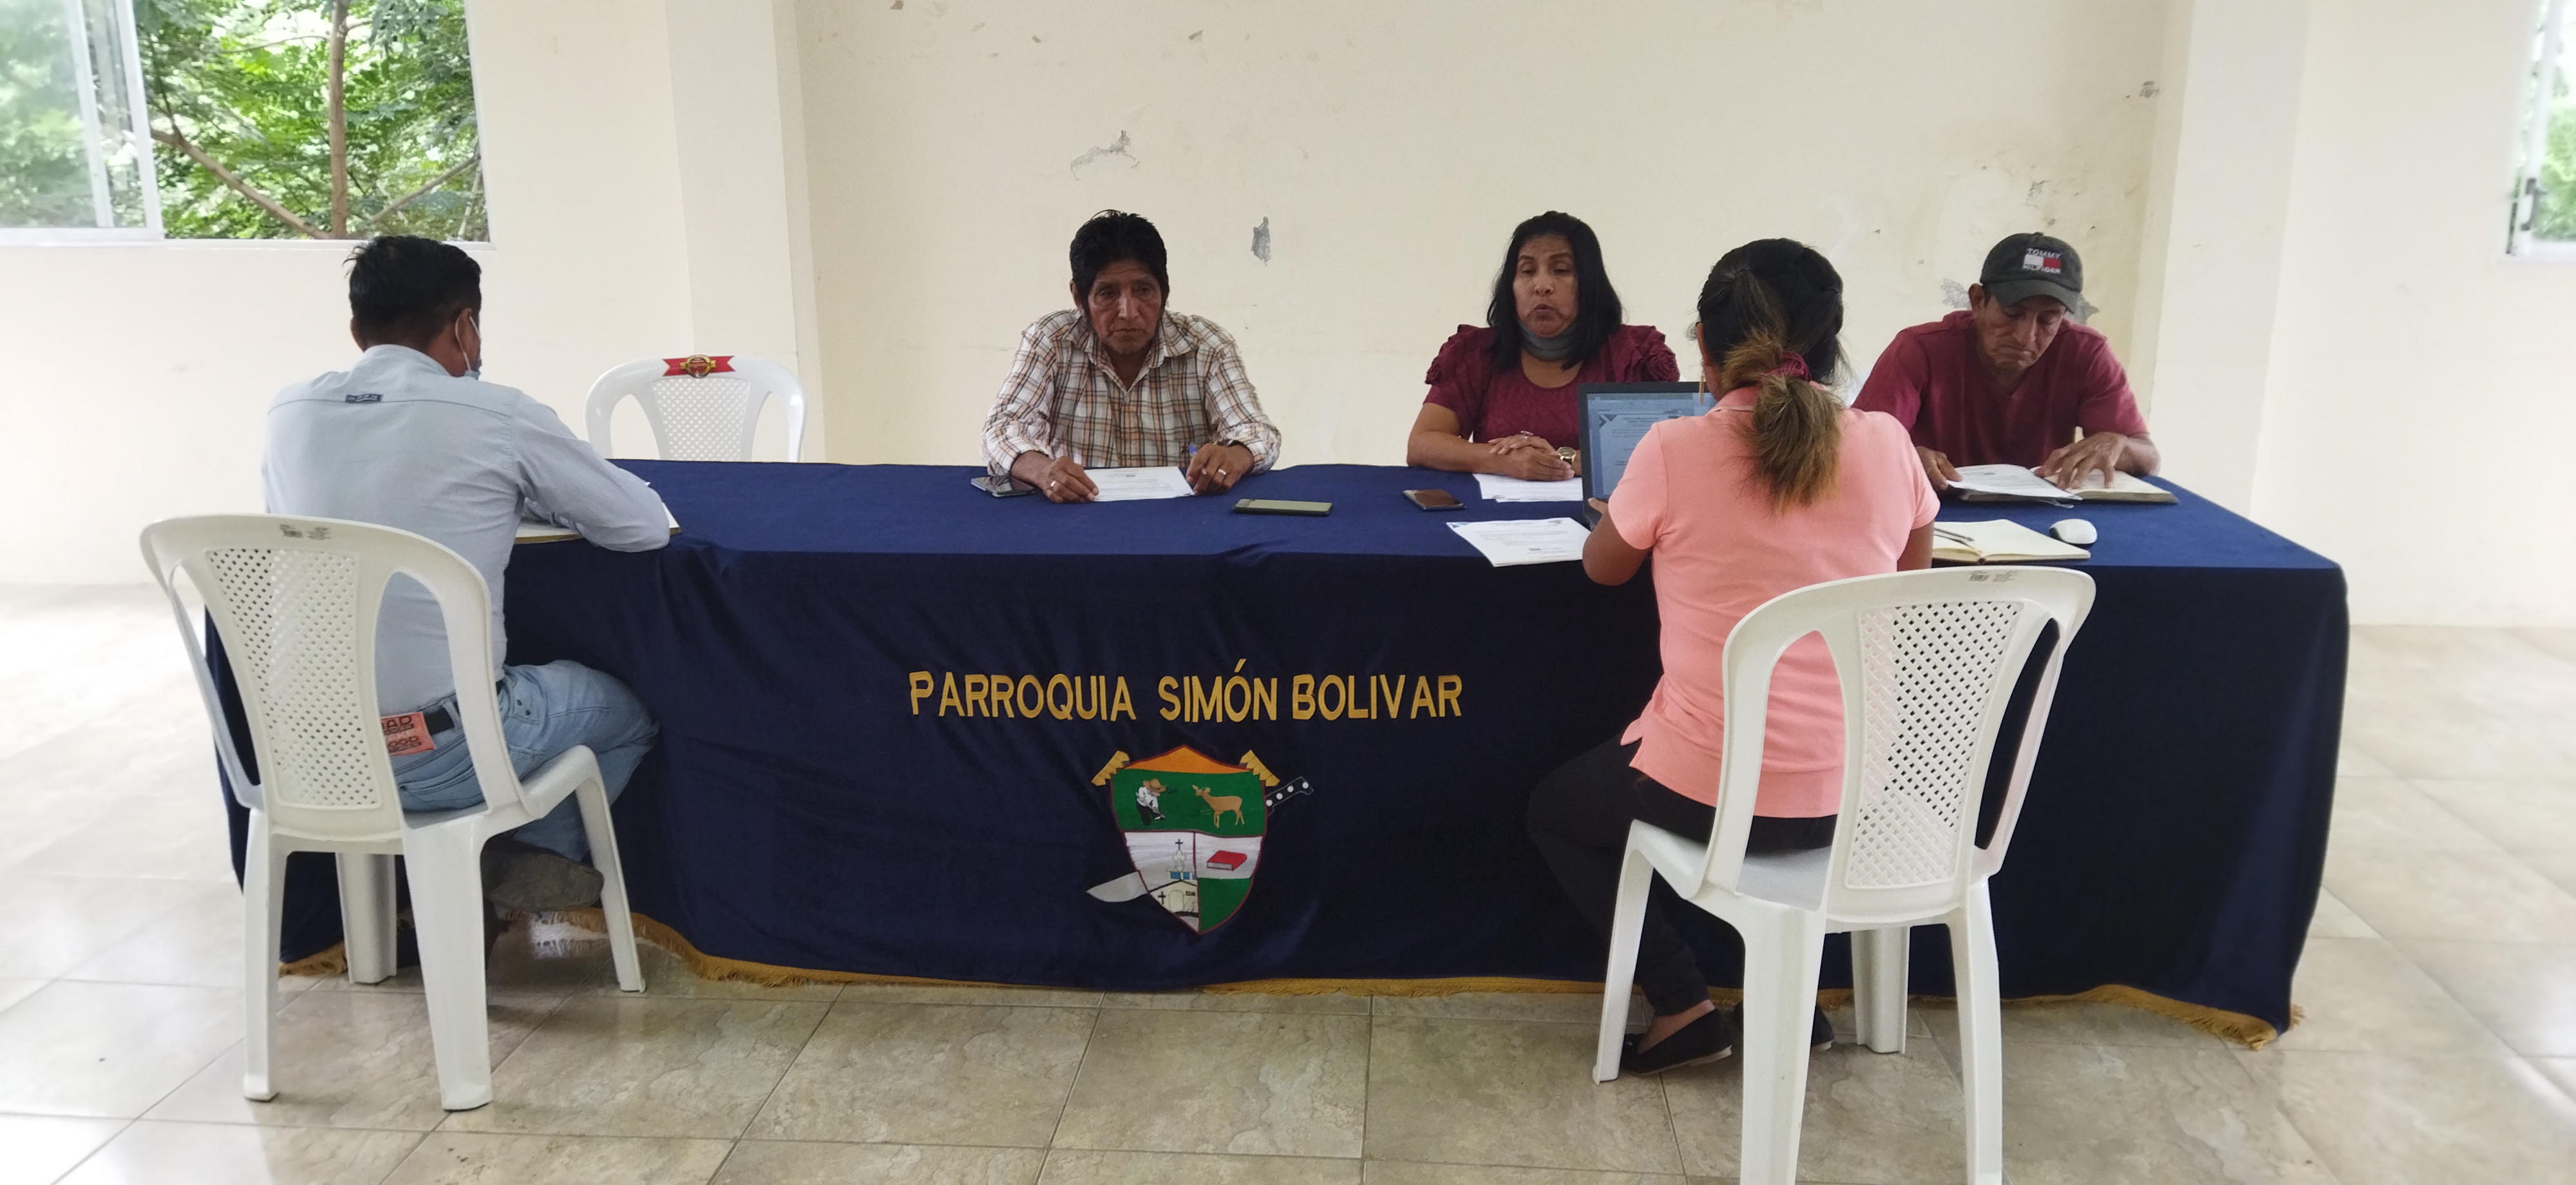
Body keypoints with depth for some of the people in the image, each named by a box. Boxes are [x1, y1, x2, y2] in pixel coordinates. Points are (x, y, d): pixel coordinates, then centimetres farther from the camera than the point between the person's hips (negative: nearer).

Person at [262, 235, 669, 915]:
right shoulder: (496, 416, -10)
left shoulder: (289, 413, 4)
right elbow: (647, 526, -1)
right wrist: (529, 495, 18)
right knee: (630, 705, 23)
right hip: (440, 752, -5)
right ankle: (536, 854, 15)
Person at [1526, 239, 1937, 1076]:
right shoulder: (1887, 446, -4)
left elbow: (1602, 567, 5)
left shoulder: (1675, 451, -14)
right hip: (1852, 796, 5)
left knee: (1554, 810, 25)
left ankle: (1683, 1008, 12)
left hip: (1711, 794, -4)